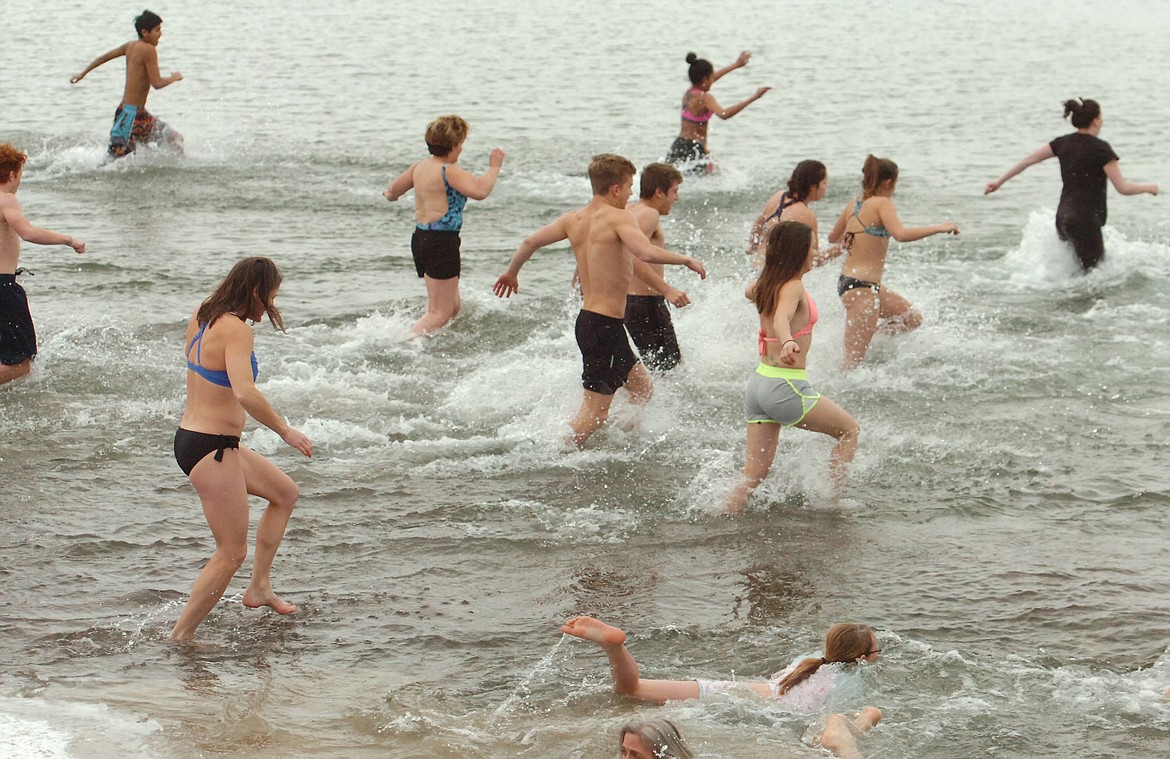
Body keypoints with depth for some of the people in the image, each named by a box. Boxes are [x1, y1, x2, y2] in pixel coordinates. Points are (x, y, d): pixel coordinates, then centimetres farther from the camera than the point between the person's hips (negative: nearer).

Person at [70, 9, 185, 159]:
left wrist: (82, 73, 29)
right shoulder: (149, 50, -16)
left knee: (175, 139, 13)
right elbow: (157, 83, -20)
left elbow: (104, 57, 17)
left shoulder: (131, 45, 9)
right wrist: (174, 78, 0)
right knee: (114, 158, -9)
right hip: (130, 113, -10)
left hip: (140, 113, 10)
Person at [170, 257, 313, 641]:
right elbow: (245, 393, -33)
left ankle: (259, 587, 29)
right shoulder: (235, 330, -21)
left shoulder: (201, 317, 6)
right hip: (211, 449, -10)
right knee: (232, 553, -3)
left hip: (191, 436, 10)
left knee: (285, 493, 25)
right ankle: (179, 638, 0)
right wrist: (285, 430, -22)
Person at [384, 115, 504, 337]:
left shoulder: (420, 167, 10)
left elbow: (393, 190, 27)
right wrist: (494, 168, -15)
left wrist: (390, 195, 50)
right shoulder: (449, 171, -16)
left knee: (453, 306, 18)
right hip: (441, 241, -10)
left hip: (420, 237, 10)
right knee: (440, 313, -6)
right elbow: (480, 190, -30)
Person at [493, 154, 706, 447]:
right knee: (595, 413, -4)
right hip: (606, 326, -9)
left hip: (588, 320, 9)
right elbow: (647, 252, -31)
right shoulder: (619, 217, -15)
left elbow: (531, 242, 7)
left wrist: (511, 273, 25)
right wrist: (686, 260, -16)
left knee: (643, 389, 22)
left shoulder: (574, 219, 7)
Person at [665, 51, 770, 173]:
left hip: (678, 145, 9)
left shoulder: (688, 93, 11)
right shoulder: (705, 98, -16)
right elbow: (724, 114, -35)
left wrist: (735, 65, 41)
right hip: (693, 149, -9)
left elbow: (709, 80, 30)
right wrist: (753, 98, -37)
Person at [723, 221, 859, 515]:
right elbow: (782, 318, -35)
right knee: (849, 430, 13)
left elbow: (750, 292, 35)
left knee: (754, 475, 7)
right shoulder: (793, 287, -14)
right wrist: (787, 343, -55)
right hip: (786, 387, -8)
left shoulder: (765, 284, 10)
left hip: (758, 382, 8)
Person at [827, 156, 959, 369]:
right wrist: (939, 228, -21)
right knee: (853, 360, -4)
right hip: (862, 287, -9)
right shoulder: (882, 203, -12)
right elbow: (900, 234, -30)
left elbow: (834, 237, 25)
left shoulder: (854, 205, 10)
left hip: (847, 280, 9)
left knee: (912, 319, 20)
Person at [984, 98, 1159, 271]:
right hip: (1086, 222, -7)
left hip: (1063, 217, 7)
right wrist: (1149, 187, 7)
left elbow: (1028, 160, 11)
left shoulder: (1063, 143, 8)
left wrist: (999, 182, 21)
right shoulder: (1100, 148, -10)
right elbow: (1123, 188, -11)